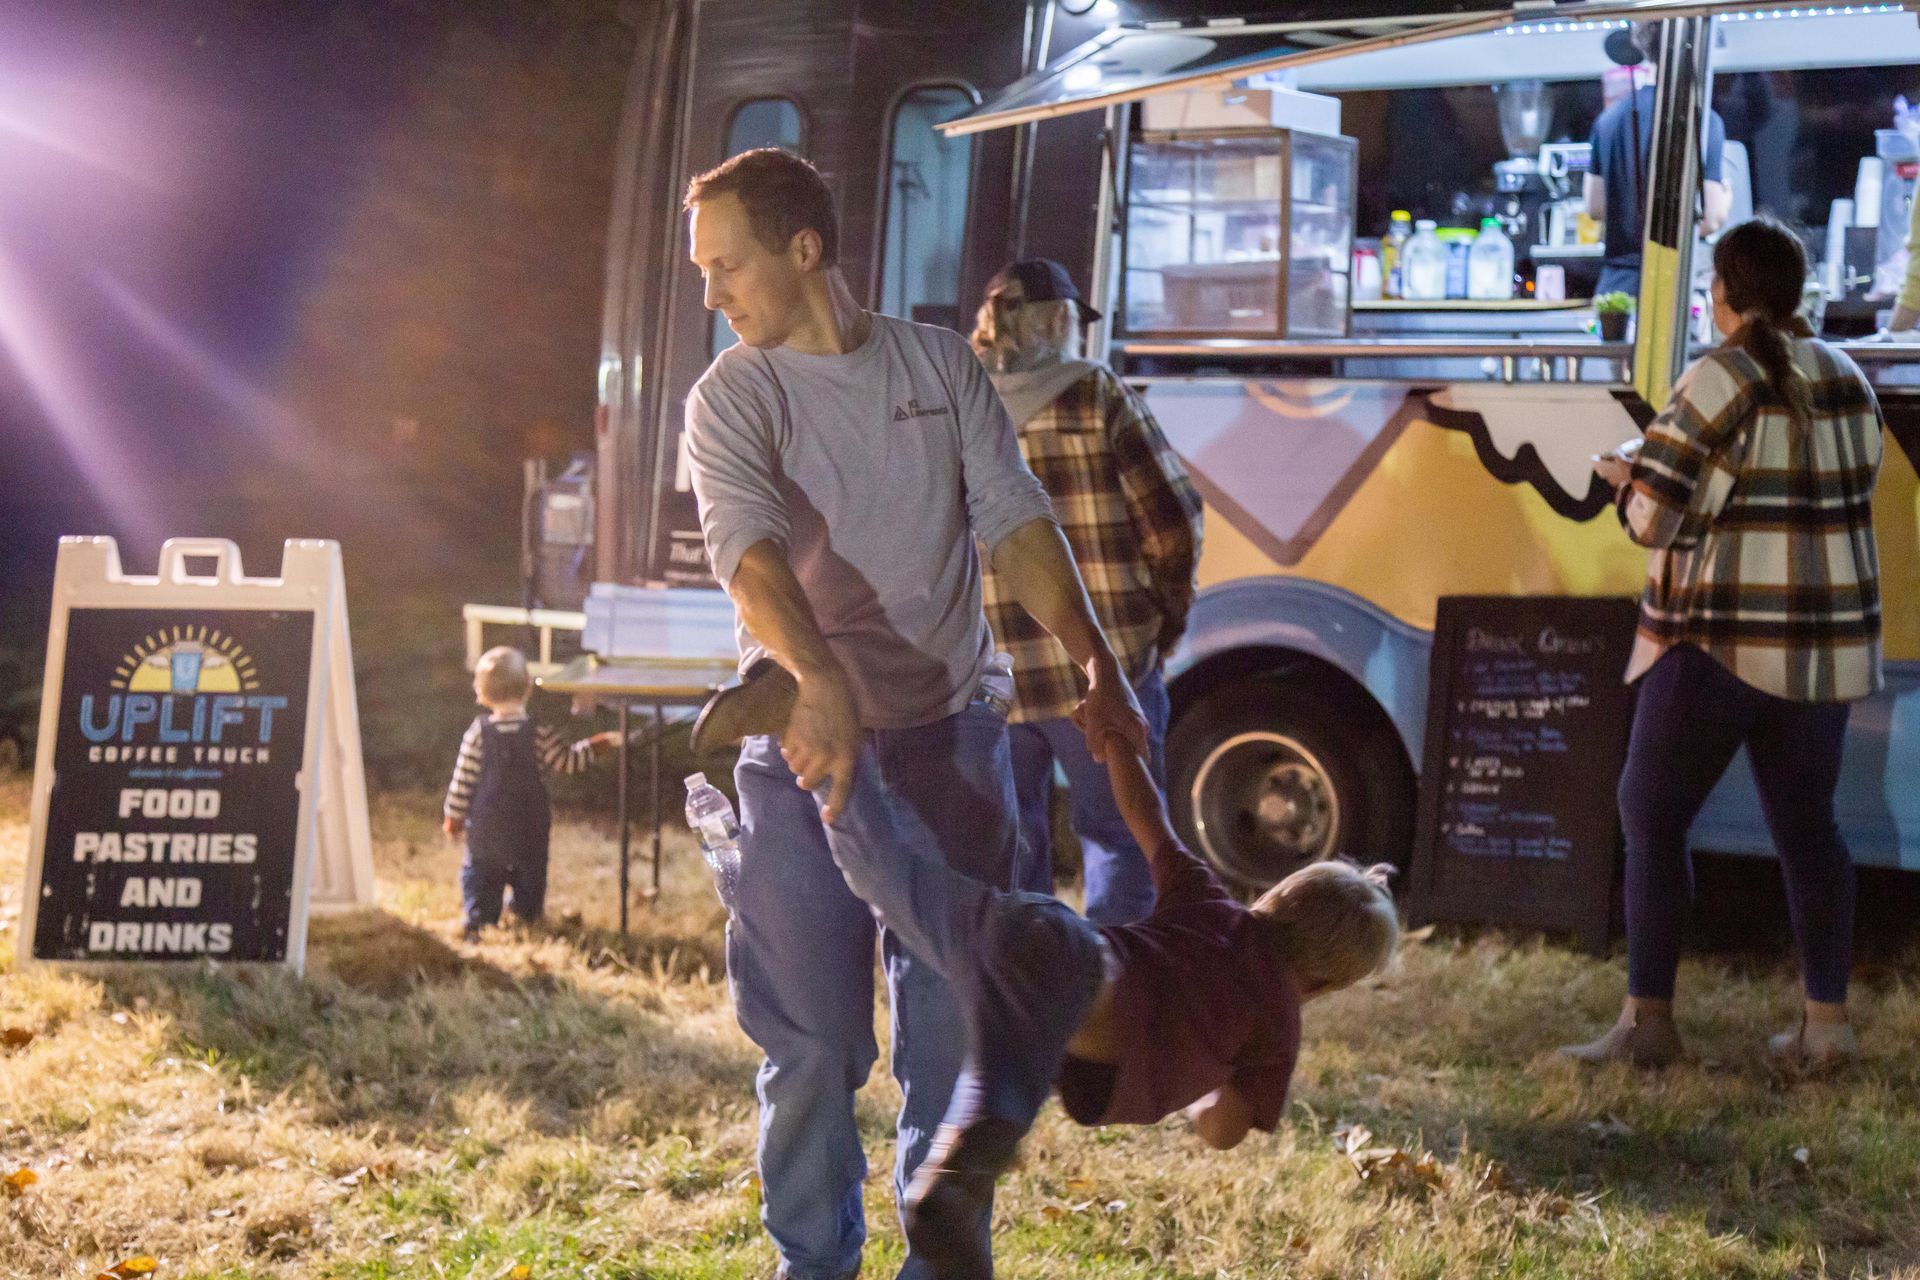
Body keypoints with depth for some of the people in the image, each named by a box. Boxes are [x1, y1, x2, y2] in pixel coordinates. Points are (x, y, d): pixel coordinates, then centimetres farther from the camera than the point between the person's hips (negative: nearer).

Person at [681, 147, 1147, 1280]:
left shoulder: (943, 365, 6)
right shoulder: (733, 398, -3)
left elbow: (1015, 520, 3)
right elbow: (750, 550, -20)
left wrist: (1099, 666, -9)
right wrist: (820, 687, -38)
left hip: (952, 742, 2)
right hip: (807, 749, -2)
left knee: (957, 1026, 6)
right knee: (812, 1038, 3)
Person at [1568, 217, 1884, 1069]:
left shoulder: (1722, 379, -12)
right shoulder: (1847, 381, 9)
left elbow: (1651, 517, -14)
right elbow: (1851, 497, 14)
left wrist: (1628, 479, 8)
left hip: (1721, 640, -6)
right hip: (1826, 644, 7)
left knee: (1652, 817, 3)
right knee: (1806, 825, 14)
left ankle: (1647, 1021, 1)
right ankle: (1827, 1021, 13)